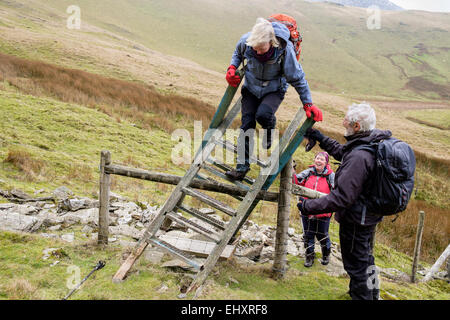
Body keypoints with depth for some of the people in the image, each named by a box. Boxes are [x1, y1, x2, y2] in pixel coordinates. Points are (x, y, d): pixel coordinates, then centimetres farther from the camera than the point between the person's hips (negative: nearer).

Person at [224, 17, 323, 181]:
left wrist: (308, 104, -15)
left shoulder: (285, 49, -29)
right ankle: (242, 165, 6)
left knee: (262, 114, -30)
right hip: (251, 87, 3)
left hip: (274, 90, -3)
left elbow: (297, 78, -17)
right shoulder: (246, 40, -21)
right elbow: (238, 53, 7)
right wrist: (232, 68, -12)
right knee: (247, 123, -4)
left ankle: (270, 128, 8)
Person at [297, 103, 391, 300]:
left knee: (356, 264, 10)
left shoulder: (358, 157, -34)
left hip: (355, 220, -10)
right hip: (369, 215, 11)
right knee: (365, 257, 30)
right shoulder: (374, 143, -2)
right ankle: (372, 293, 52)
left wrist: (309, 206, -26)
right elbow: (342, 152, 17)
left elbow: (342, 197, -34)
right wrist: (321, 139, 19)